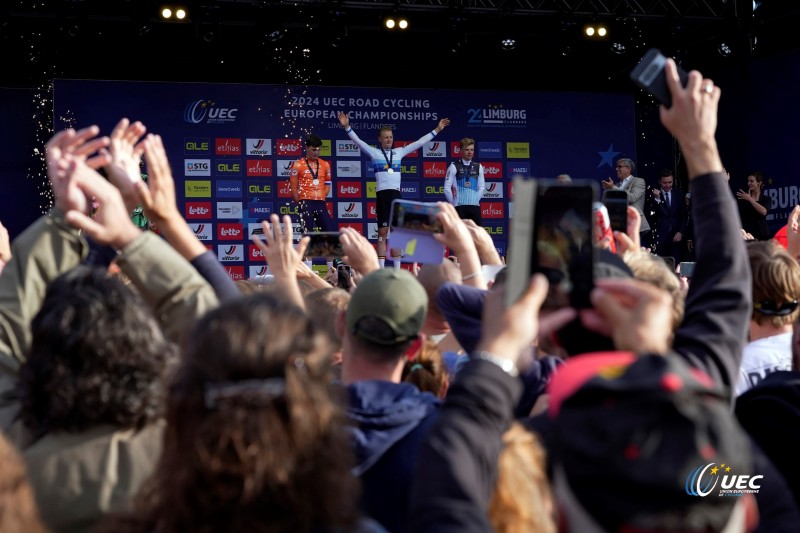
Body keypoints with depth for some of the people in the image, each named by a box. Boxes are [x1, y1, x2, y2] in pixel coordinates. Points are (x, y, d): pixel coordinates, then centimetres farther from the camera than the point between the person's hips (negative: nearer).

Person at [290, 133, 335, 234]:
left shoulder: (325, 165, 11)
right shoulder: (298, 165, -3)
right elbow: (293, 188, -1)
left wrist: (320, 198, 9)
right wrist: (301, 203, 1)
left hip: (320, 203, 4)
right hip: (306, 203, -4)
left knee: (330, 230, 1)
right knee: (307, 232, -5)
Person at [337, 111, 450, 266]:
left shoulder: (399, 152, 13)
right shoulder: (374, 153, 3)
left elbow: (420, 142, 16)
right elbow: (358, 141, -8)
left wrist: (437, 129, 15)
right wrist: (347, 127, -22)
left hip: (396, 195, 4)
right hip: (383, 195, -4)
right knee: (382, 233, -3)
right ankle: (381, 269, -3)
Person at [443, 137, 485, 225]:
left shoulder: (478, 167, 10)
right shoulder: (454, 167, -4)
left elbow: (482, 187, 17)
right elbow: (447, 188, -4)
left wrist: (475, 200, 8)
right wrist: (454, 203, -1)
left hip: (475, 206, 4)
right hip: (460, 206, -4)